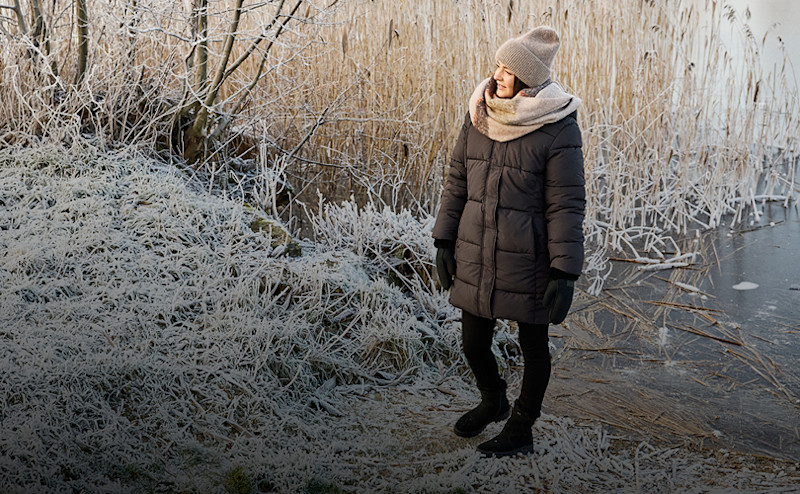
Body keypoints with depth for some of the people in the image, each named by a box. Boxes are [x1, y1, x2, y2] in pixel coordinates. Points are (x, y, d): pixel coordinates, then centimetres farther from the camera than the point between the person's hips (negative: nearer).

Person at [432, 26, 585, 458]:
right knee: (473, 343, 14)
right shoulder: (479, 117, 1)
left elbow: (566, 206, -14)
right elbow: (457, 181, 9)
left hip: (529, 261, -5)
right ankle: (493, 401, 45)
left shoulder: (559, 130, -15)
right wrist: (444, 240, 7)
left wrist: (564, 273, -16)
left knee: (532, 345, 12)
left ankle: (521, 430, 32)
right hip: (476, 258, 5)